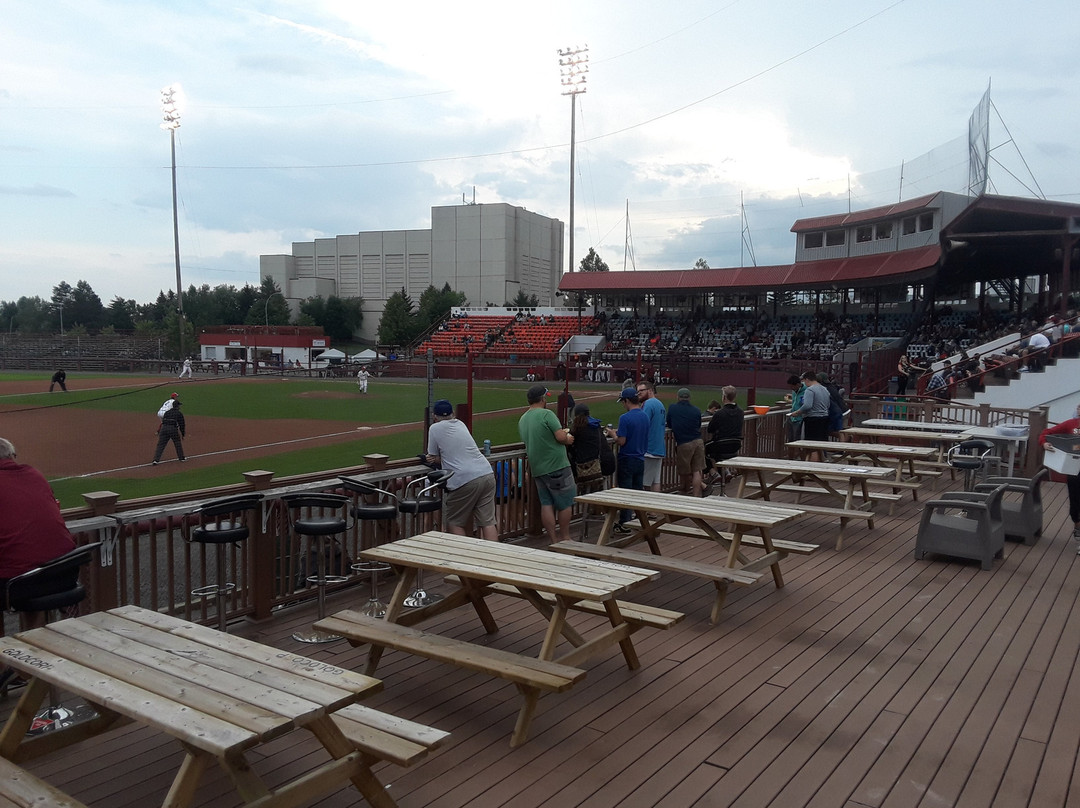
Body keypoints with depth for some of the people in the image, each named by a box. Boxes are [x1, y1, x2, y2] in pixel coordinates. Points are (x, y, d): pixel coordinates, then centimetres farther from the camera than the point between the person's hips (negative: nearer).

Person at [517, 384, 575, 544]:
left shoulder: (522, 420, 12)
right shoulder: (547, 414, -12)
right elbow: (561, 437, -19)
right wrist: (568, 438, 4)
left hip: (537, 469, 7)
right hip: (556, 466, -7)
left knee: (546, 504, 9)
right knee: (565, 503, 6)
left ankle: (554, 541, 10)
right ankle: (565, 538, 14)